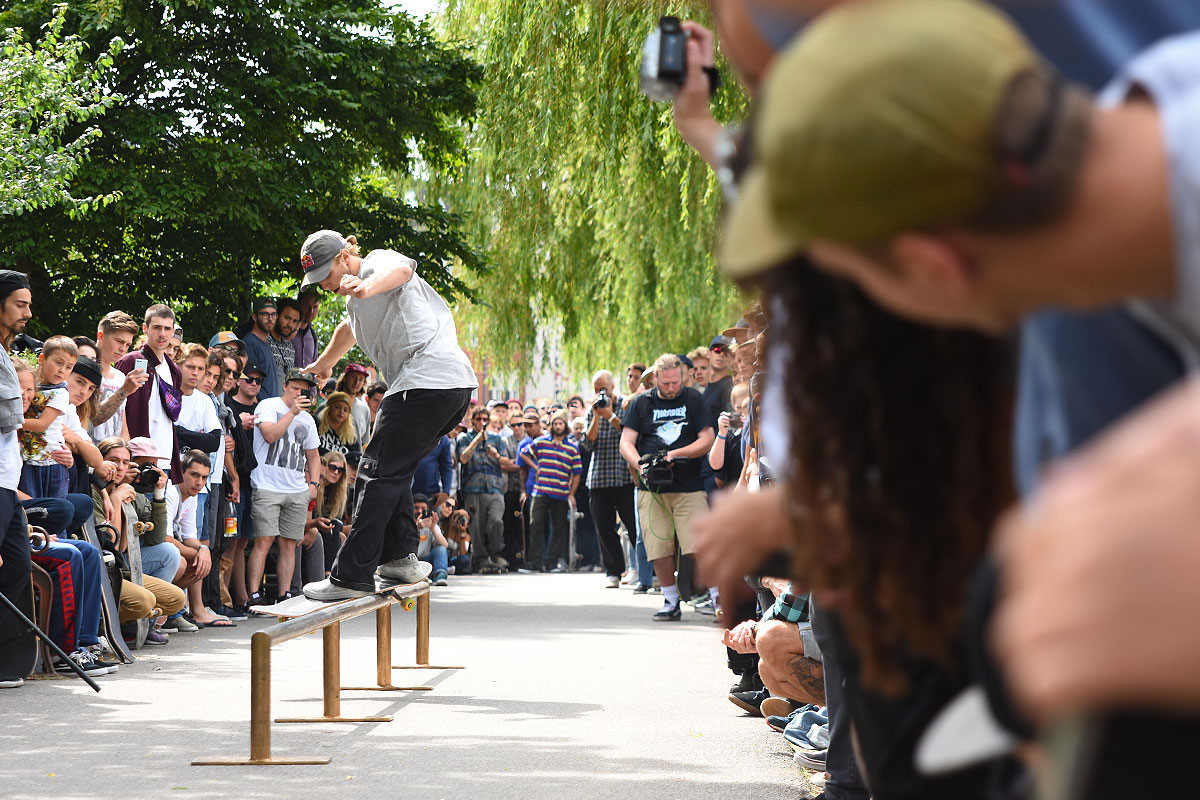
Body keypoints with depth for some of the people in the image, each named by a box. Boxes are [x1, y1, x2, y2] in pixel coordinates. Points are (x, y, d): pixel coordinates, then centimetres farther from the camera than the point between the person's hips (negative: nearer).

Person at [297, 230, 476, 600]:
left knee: (379, 472, -10)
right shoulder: (356, 299, 29)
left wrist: (368, 288, -49)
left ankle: (351, 577, -13)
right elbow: (348, 330, 51)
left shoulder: (377, 261, -1)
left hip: (427, 380, -10)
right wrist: (322, 364, 70)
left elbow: (401, 269, -27)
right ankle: (400, 558, 15)